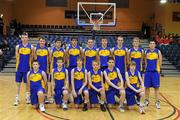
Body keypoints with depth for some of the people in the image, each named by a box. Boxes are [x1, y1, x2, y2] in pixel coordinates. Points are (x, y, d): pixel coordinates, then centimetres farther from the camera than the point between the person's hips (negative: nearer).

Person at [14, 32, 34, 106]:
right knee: (18, 83, 4)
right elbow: (17, 57, 5)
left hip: (27, 68, 0)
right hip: (19, 68, 0)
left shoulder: (31, 47, 1)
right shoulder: (18, 47, 1)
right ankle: (17, 99, 12)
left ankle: (27, 97, 22)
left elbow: (31, 58, 6)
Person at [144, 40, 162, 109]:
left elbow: (160, 61, 2)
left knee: (156, 87, -1)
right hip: (148, 71, 3)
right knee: (147, 86, 7)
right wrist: (146, 67, 8)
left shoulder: (158, 51, -2)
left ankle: (157, 102, 8)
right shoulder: (146, 52, 5)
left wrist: (158, 68, 0)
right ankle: (147, 100, 21)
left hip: (155, 71, -2)